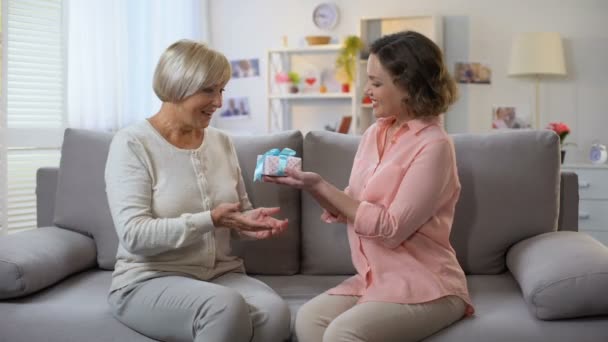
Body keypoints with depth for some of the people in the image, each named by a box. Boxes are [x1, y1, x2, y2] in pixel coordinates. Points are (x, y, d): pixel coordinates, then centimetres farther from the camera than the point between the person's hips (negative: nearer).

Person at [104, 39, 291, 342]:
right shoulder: (132, 143, -8)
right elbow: (134, 235, -18)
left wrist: (251, 219, -6)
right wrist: (210, 220, -24)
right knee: (227, 307, -35)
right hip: (150, 280, -5)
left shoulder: (221, 142, 10)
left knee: (275, 313, -27)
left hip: (221, 274, 5)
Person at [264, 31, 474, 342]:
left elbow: (391, 229, -20)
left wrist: (321, 186, -19)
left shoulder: (433, 145, -16)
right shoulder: (374, 133, 7)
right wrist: (311, 186, -7)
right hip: (374, 278, 6)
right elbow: (350, 208, 11)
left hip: (422, 285, -6)